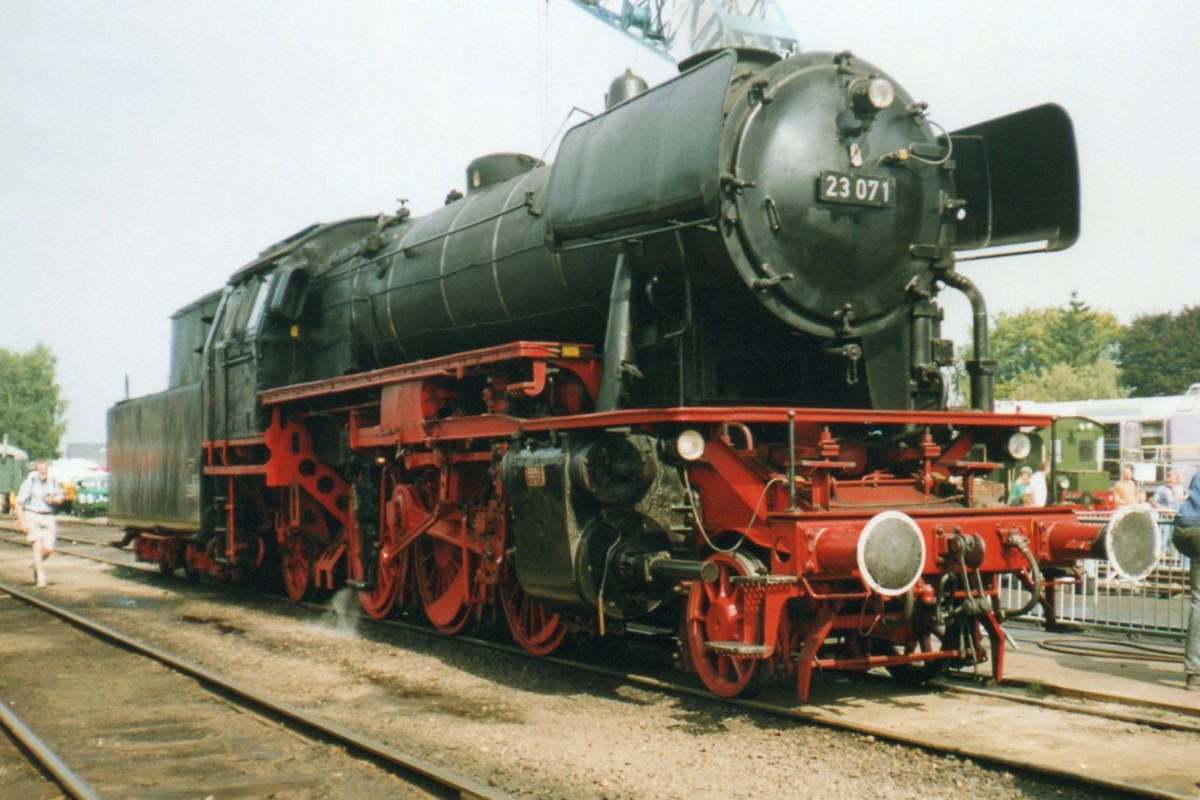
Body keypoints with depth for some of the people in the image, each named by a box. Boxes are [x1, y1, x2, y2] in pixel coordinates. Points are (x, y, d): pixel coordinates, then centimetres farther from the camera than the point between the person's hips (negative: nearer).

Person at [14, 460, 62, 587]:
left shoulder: (52, 482, 4)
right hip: (32, 516, -4)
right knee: (38, 546, -13)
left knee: (48, 549, -5)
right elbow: (19, 502, -7)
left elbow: (60, 498, 17)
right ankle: (41, 578, -8)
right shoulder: (30, 481, -9)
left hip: (47, 517, 4)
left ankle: (37, 566, 27)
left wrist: (53, 500, -6)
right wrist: (22, 521, -12)